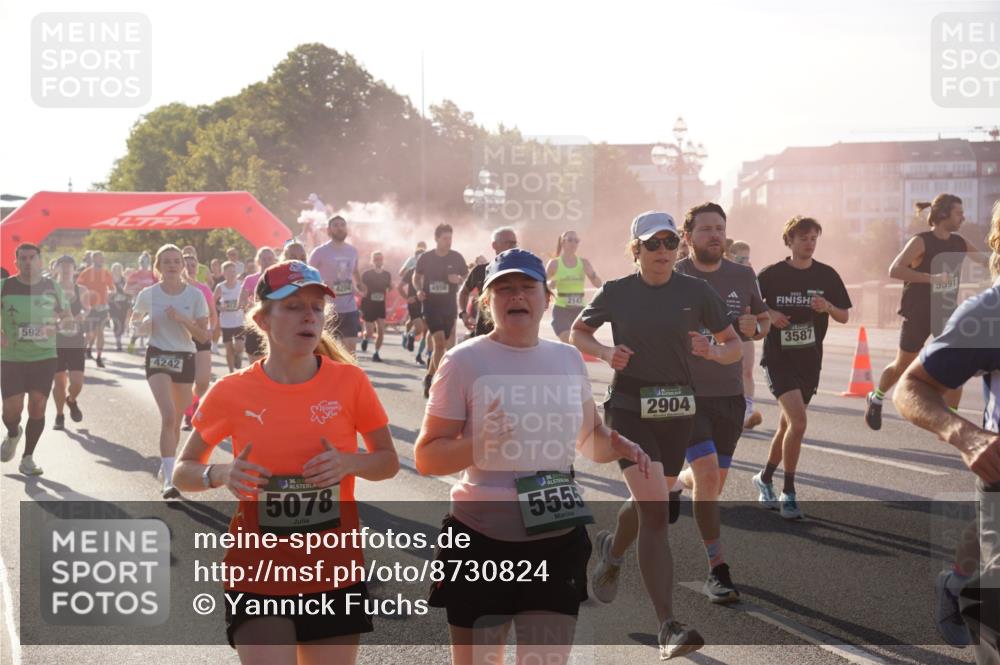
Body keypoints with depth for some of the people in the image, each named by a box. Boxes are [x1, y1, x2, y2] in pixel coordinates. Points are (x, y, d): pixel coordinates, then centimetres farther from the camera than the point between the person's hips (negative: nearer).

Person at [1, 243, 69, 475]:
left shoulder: (52, 287, 4)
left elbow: (64, 314, 15)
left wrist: (55, 325, -7)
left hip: (44, 356, 1)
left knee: (38, 407, -3)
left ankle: (27, 459, 12)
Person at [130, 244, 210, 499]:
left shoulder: (195, 295, -3)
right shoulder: (148, 294, -2)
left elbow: (203, 336, -4)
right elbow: (135, 319, 17)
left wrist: (183, 320, -18)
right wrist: (144, 322, -6)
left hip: (185, 359, 2)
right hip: (158, 356, -2)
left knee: (176, 420, 12)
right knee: (168, 417, -18)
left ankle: (167, 466, 35)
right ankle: (169, 479, -21)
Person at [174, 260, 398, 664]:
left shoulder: (349, 381, -5)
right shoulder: (232, 393, -6)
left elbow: (389, 461, 5)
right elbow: (183, 473, 5)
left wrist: (349, 463, -16)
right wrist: (221, 475, -17)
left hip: (335, 575, 2)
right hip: (258, 578, -1)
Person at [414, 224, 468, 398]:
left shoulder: (456, 257, 0)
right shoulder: (425, 258, -2)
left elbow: (467, 278, 9)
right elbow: (416, 277, 13)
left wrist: (458, 280, -13)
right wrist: (419, 290, -7)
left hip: (449, 307, 2)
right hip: (431, 306, -2)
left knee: (440, 345, 7)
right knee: (439, 343, -13)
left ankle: (429, 378, 24)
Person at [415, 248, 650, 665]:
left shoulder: (568, 359, 5)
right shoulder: (464, 361, -9)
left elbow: (589, 437, 17)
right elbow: (425, 458, -9)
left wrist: (617, 446, -5)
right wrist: (478, 446, -27)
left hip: (558, 541, 4)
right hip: (481, 541, -3)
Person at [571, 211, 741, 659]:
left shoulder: (696, 292, 1)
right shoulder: (616, 293, -1)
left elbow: (735, 345, 6)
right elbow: (577, 333, 13)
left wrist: (713, 352, -16)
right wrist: (604, 352, -7)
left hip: (676, 413, 3)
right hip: (629, 410, -3)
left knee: (649, 503, 19)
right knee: (655, 509, -16)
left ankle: (611, 549, 56)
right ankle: (668, 627, -17)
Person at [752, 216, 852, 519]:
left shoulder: (826, 275, 4)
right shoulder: (771, 275, -4)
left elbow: (844, 316, 9)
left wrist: (828, 307, -11)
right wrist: (768, 315, -13)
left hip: (810, 360, 4)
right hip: (778, 358, -4)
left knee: (788, 424, 14)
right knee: (798, 421, -19)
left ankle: (765, 478, 36)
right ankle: (788, 493, -7)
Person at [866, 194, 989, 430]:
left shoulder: (959, 243, 4)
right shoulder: (921, 241, -16)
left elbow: (984, 261, 20)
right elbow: (895, 270, -28)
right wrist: (932, 278, -33)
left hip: (946, 313, 5)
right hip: (918, 314, -5)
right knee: (902, 366, 11)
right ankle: (875, 399, 37)